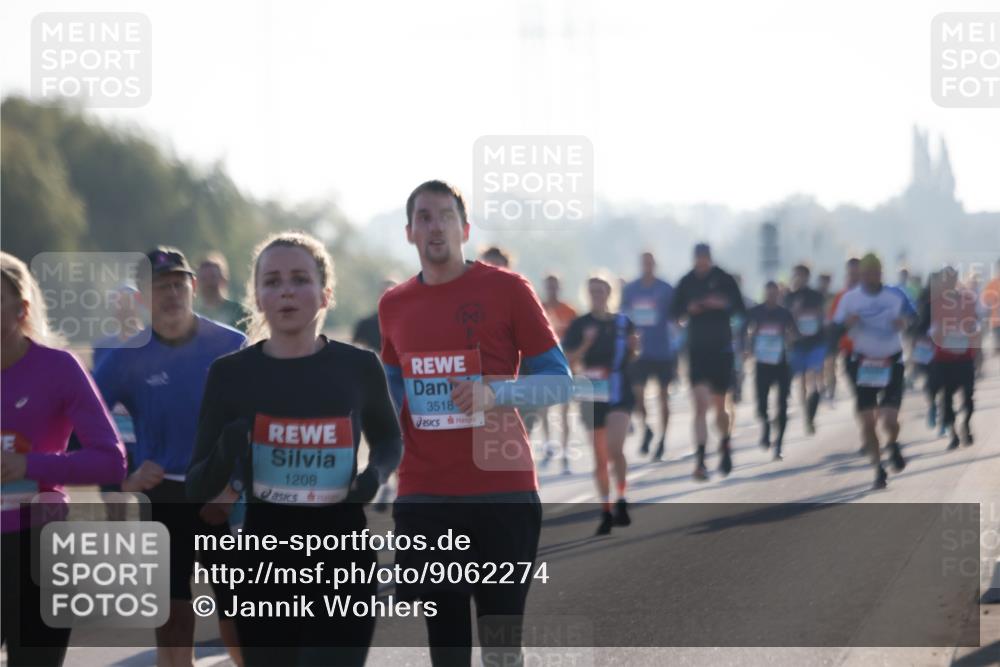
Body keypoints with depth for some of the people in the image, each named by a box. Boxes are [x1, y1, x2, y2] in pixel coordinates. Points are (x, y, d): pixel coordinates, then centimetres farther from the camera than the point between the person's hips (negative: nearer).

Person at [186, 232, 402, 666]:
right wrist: (225, 456, -22)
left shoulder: (358, 368, -1)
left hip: (342, 564, -2)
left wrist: (377, 471, -4)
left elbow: (387, 440, 19)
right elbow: (197, 488, 0)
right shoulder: (230, 374, -2)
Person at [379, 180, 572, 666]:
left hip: (501, 489, -3)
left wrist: (494, 392, -21)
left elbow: (559, 382, -4)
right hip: (423, 494, 4)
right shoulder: (394, 305, 10)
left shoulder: (506, 289, -2)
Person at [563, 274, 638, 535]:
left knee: (615, 449, -20)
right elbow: (569, 362, -4)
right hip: (592, 395, 1)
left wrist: (634, 347, -5)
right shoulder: (580, 325, 1)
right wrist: (586, 343, -18)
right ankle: (606, 511, 17)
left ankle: (621, 500, -4)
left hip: (620, 393, -1)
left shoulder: (623, 323, 4)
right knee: (600, 457, 7)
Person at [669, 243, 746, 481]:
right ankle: (700, 460, -14)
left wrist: (723, 303, -19)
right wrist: (689, 309, -14)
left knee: (720, 406, 9)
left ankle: (725, 448, 36)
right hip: (697, 349, 0)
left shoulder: (724, 280, -1)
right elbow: (674, 312, 6)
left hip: (722, 349, 0)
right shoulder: (686, 283, 2)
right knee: (700, 403, -11)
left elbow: (741, 310, -1)